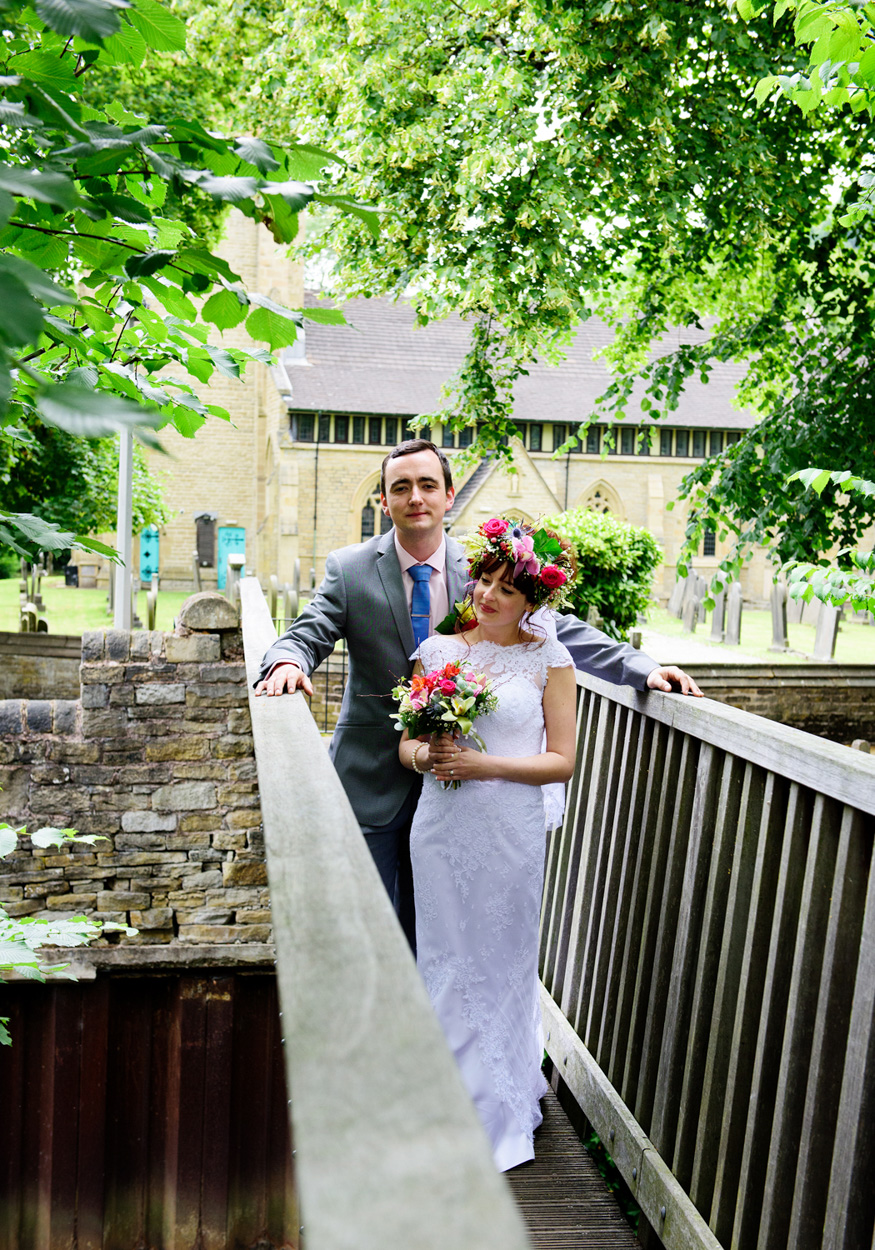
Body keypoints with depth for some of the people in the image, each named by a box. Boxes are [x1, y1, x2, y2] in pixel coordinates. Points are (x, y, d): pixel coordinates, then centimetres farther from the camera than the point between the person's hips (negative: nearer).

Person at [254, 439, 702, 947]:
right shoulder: (349, 569, -4)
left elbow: (560, 631, -3)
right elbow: (307, 634, -8)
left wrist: (643, 668, -14)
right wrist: (288, 661, -32)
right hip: (373, 783, -1)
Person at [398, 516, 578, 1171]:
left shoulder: (548, 657, -3)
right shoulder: (437, 649, 5)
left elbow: (562, 760, -5)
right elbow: (405, 742, 9)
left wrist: (485, 765, -16)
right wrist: (425, 755, -14)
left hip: (511, 832, -2)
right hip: (441, 827, 3)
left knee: (502, 963, 10)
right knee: (445, 961, 11)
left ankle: (499, 1108, 31)